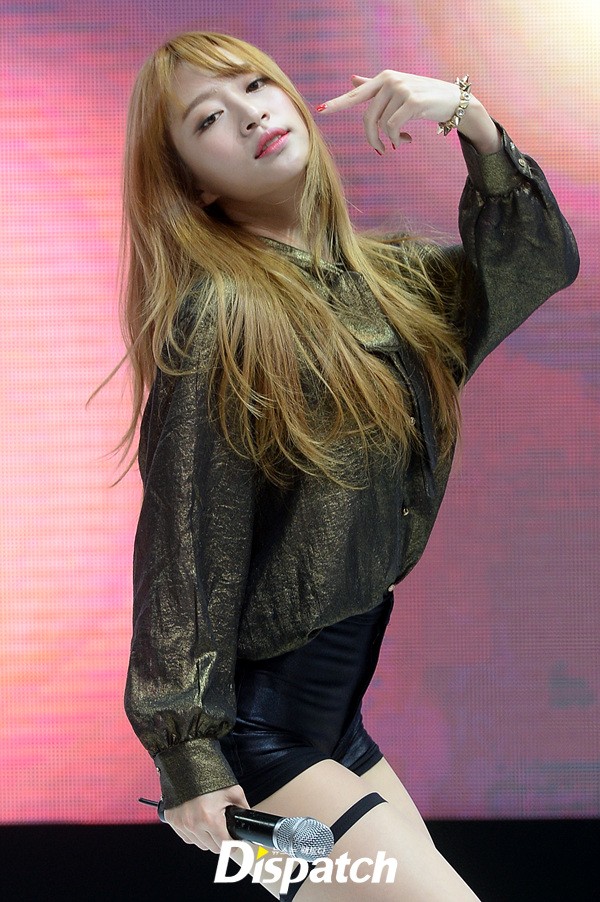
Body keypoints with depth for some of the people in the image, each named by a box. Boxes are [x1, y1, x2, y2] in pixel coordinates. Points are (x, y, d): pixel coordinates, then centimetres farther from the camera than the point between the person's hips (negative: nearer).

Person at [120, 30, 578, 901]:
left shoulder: (383, 274, 8)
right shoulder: (218, 313, -14)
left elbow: (539, 261, 1)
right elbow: (184, 543, -16)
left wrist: (469, 116, -11)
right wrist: (188, 756, -16)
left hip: (336, 719, 8)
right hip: (250, 734, -8)